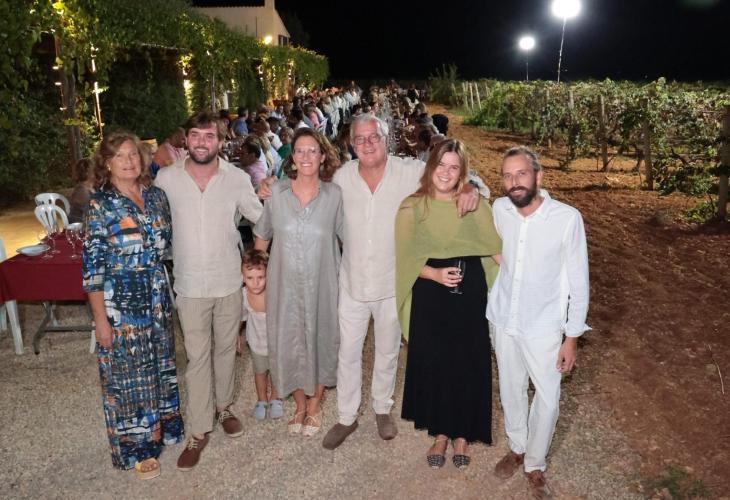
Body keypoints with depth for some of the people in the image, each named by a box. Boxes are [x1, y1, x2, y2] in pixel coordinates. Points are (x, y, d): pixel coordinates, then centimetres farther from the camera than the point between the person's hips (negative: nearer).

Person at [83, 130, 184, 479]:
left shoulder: (156, 195, 2)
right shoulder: (100, 204, -13)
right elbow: (92, 266, -13)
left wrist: (161, 287, 11)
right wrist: (101, 319, -14)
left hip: (157, 298, 5)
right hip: (120, 303, -5)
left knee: (160, 364, 18)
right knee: (128, 374, 9)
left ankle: (162, 427, 39)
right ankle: (137, 447, 27)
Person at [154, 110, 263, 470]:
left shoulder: (237, 178, -7)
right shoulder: (166, 178, -6)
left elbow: (262, 218, 5)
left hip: (229, 281, 1)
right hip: (190, 285, -1)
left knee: (226, 349, 17)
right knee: (197, 357, 6)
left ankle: (223, 407, 40)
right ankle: (199, 431, 19)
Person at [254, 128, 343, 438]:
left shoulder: (334, 195, -6)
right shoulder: (277, 193, -3)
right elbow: (262, 237, 7)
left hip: (322, 284, -1)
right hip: (285, 284, 1)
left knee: (320, 341, 12)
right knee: (290, 342, 12)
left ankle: (315, 404, 37)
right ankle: (300, 404, 37)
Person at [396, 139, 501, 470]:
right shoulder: (412, 208, -4)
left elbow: (494, 248, 2)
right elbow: (407, 259, -3)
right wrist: (436, 274, -19)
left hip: (469, 294, 1)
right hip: (429, 297, 0)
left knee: (469, 365, 8)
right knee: (433, 364, 9)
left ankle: (462, 434, 30)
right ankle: (440, 432, 31)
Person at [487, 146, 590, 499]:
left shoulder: (567, 218, -20)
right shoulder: (499, 210, -10)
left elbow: (578, 281, -11)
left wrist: (572, 337, -8)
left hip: (543, 327, -3)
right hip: (503, 321, 3)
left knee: (547, 400, 10)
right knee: (510, 391, 20)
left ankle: (535, 465, 35)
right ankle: (516, 448, 45)